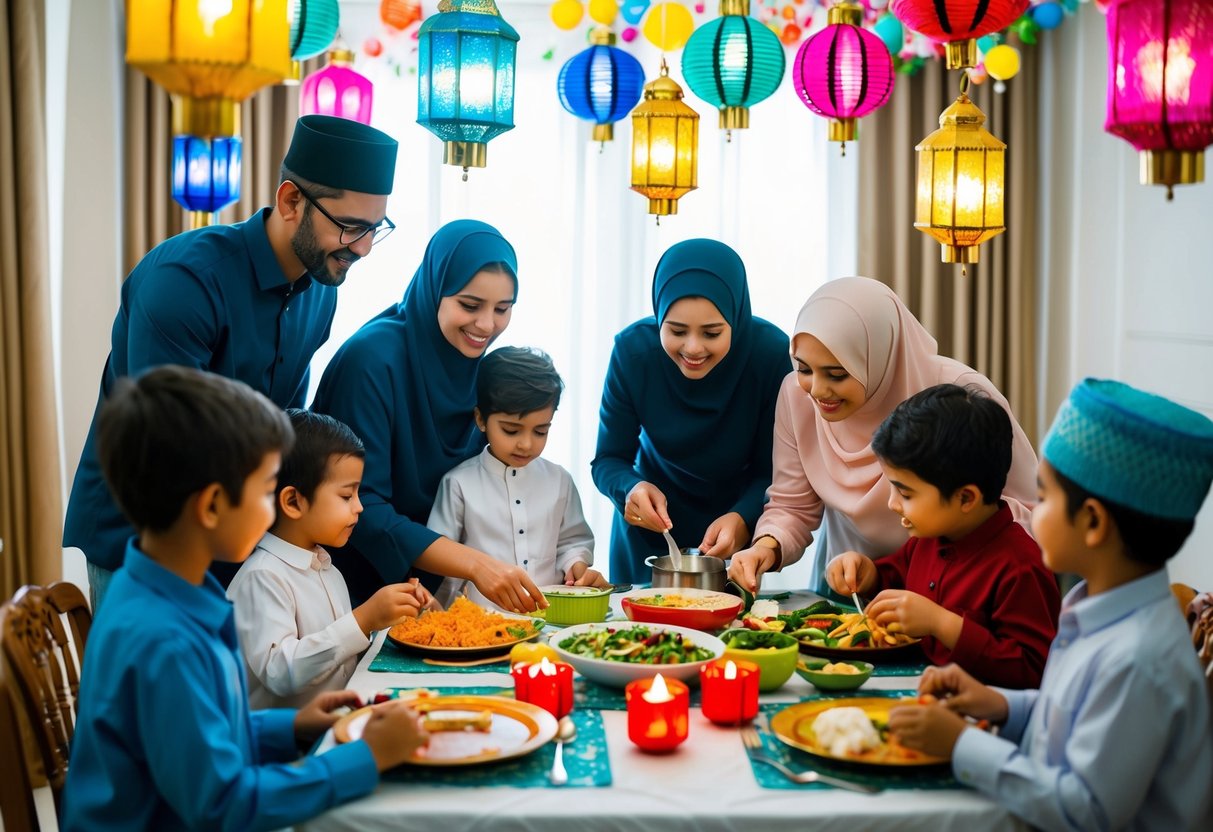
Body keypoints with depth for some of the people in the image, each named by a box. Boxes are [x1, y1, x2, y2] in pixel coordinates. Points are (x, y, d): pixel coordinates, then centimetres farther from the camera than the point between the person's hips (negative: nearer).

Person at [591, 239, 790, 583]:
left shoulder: (772, 353, -25)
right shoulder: (633, 349, -22)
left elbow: (774, 473, -18)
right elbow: (608, 459, -14)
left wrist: (742, 520, -37)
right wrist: (631, 489, -36)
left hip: (736, 532, 0)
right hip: (650, 531, 1)